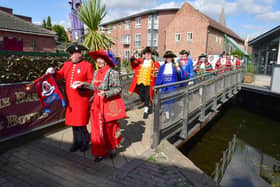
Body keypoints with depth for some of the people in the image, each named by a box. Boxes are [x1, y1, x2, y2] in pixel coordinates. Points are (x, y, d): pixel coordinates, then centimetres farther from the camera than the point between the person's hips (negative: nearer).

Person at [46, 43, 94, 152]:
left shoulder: (87, 65, -3)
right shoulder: (67, 64, 14)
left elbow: (91, 81, -5)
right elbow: (60, 74, 14)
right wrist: (53, 73, -6)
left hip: (81, 99, -5)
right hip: (70, 99, 6)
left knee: (80, 122, -3)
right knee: (73, 121, 11)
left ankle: (85, 142, 18)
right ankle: (77, 142, 26)